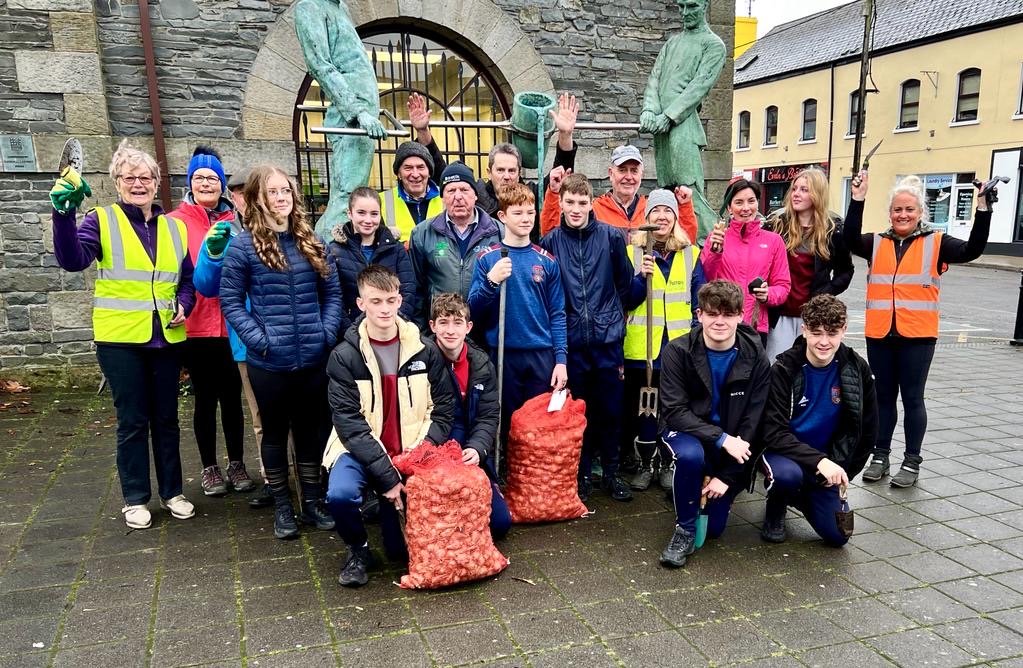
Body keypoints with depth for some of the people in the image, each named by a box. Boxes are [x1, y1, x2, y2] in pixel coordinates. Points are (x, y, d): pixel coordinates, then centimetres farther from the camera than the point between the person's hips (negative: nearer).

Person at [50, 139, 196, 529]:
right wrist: (64, 214, -35)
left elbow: (188, 277, 16)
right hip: (120, 338, -3)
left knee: (166, 418, 12)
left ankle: (171, 491, 25)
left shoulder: (174, 227, 10)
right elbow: (73, 260, -20)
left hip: (166, 337, 4)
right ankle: (135, 498, 19)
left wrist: (183, 306, -3)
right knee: (132, 420, 5)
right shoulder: (102, 221, -3)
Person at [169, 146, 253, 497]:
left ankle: (237, 464, 25)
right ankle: (209, 467, 24)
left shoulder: (234, 220, 7)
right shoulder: (178, 221, -3)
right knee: (206, 398, 9)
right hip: (197, 324, -2)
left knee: (232, 396, 10)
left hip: (232, 323, 2)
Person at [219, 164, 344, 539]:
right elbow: (231, 301, -4)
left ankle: (312, 501, 28)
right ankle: (282, 507, 26)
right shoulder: (244, 245, -4)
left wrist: (328, 332, -3)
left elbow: (332, 292, 10)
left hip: (314, 358, 3)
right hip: (269, 361, -3)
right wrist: (258, 339, -14)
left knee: (311, 430, 14)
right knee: (275, 431, 12)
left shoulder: (311, 241, 8)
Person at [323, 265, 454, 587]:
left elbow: (443, 409, 3)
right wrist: (387, 478, -19)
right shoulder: (344, 357, -7)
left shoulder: (425, 351, 0)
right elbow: (350, 425, -12)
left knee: (402, 548, -8)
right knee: (340, 494, -32)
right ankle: (358, 550, 1)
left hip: (412, 454, 1)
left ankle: (387, 506, 29)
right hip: (360, 451, -1)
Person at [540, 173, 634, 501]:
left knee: (610, 409, 9)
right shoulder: (551, 241, -1)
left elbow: (624, 282, 7)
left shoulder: (611, 236, -2)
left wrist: (612, 314, 12)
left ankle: (611, 472, 25)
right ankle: (582, 472, 24)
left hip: (607, 336, 0)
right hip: (572, 339, 0)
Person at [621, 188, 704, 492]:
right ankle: (644, 465, 23)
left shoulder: (691, 254, 5)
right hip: (642, 347, -1)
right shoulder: (633, 253, 1)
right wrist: (641, 278, -19)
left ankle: (668, 465, 24)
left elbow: (699, 302, 5)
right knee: (643, 406, 8)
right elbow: (626, 301, -2)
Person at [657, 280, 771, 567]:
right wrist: (722, 439, -31)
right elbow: (674, 411, -19)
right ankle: (685, 531, -14)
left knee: (714, 527, 1)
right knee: (691, 455, -38)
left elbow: (751, 422, -11)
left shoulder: (756, 358, -12)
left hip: (732, 442, 2)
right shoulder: (678, 352, -16)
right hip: (686, 431, -2)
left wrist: (726, 476, -15)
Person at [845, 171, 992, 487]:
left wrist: (983, 210, -20)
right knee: (884, 396, 12)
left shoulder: (936, 243, 3)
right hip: (880, 334, 2)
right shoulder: (877, 243, 7)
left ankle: (912, 461, 16)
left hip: (917, 335, -2)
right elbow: (851, 240, -11)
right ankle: (880, 456, 23)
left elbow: (972, 250, -9)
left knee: (912, 398, 5)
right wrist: (857, 201, -20)